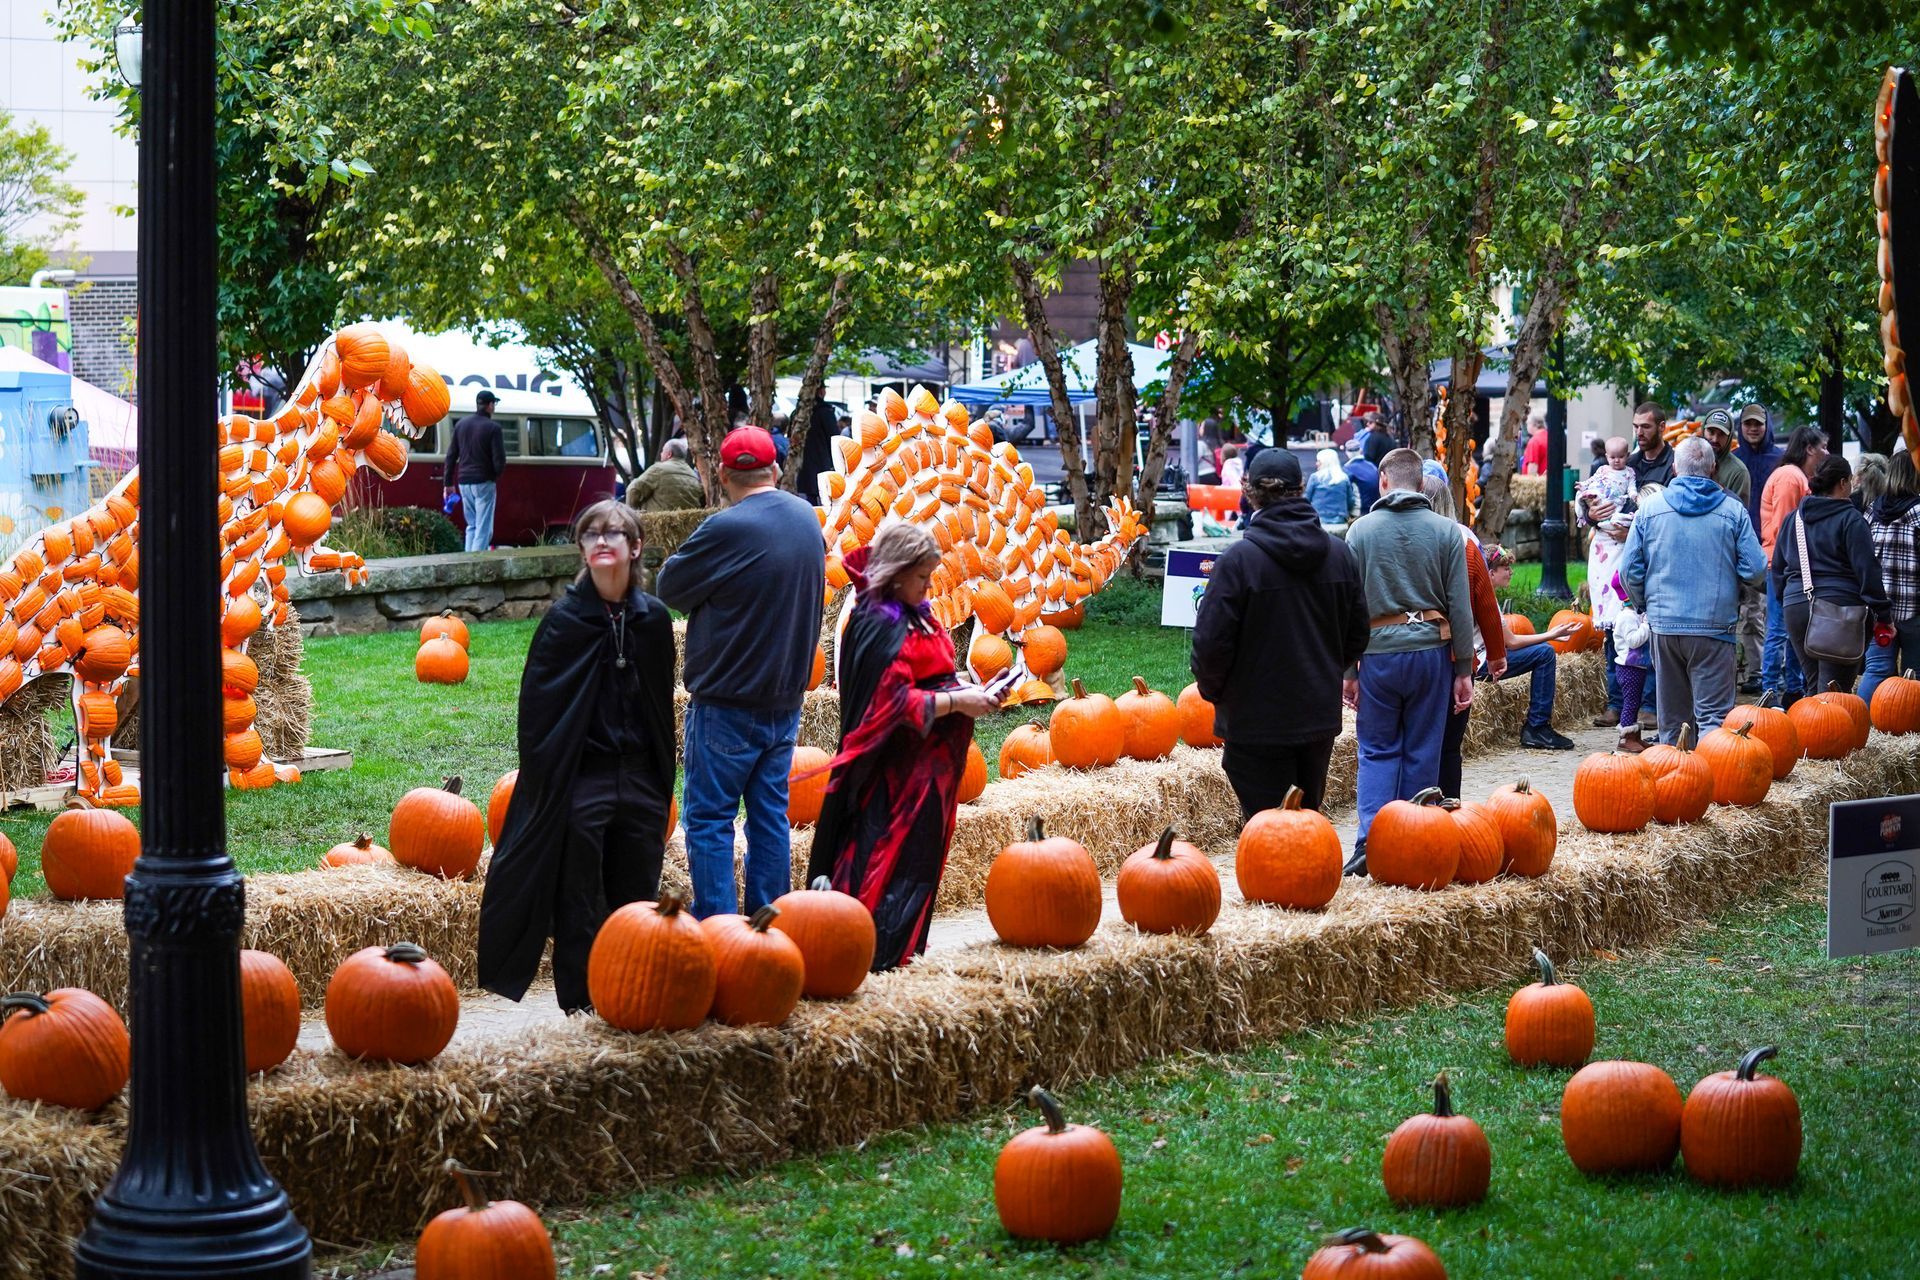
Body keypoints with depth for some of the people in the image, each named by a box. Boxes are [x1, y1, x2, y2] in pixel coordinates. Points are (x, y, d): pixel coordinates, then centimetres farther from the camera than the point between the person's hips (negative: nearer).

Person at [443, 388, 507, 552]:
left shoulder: (461, 424, 7)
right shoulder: (492, 428, -10)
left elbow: (451, 456, 8)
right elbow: (499, 460, -13)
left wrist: (448, 483, 12)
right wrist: (495, 475, 8)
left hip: (464, 483, 6)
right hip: (484, 483, -6)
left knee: (472, 526, 17)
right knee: (483, 529, -3)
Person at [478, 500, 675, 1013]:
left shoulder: (652, 618, 4)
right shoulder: (565, 619, -7)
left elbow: (661, 705, 12)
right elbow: (536, 704, -6)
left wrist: (662, 787, 12)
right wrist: (544, 786, -9)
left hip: (640, 782, 4)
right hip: (581, 783, -4)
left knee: (638, 902, 9)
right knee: (578, 911, 2)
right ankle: (579, 1010, 9)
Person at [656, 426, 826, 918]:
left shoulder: (726, 530, -20)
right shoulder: (807, 518, 4)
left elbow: (670, 587, -9)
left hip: (728, 706, -7)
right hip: (785, 700, 7)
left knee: (710, 818, 1)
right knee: (771, 815, 13)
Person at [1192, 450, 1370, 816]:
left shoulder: (1238, 559, -17)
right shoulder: (1339, 554, 1)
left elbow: (1211, 642, -15)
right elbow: (1357, 636, 9)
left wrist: (1213, 691, 4)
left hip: (1257, 721, -5)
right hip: (1320, 715, 5)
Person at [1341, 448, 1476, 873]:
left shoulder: (1362, 530, -1)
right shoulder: (1445, 530, 0)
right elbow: (1460, 606, -1)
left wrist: (1347, 670, 5)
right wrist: (1463, 670, 5)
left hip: (1378, 651, 0)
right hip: (1431, 650, 0)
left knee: (1377, 750, 8)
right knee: (1422, 753, 8)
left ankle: (1370, 841, -9)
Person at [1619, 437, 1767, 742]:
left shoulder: (1650, 507, 2)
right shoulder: (1733, 511, -3)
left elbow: (1629, 569, 3)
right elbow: (1755, 570, -2)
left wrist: (1642, 604, 21)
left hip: (1663, 625, 2)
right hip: (1714, 626, -2)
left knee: (1672, 715, 13)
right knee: (1714, 715, -4)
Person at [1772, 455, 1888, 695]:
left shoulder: (1793, 520, 14)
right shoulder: (1851, 520, -5)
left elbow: (1778, 569, 20)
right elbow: (1868, 571, -9)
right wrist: (1883, 614, -6)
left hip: (1796, 607, 6)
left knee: (1813, 687, 14)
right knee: (1836, 688, -9)